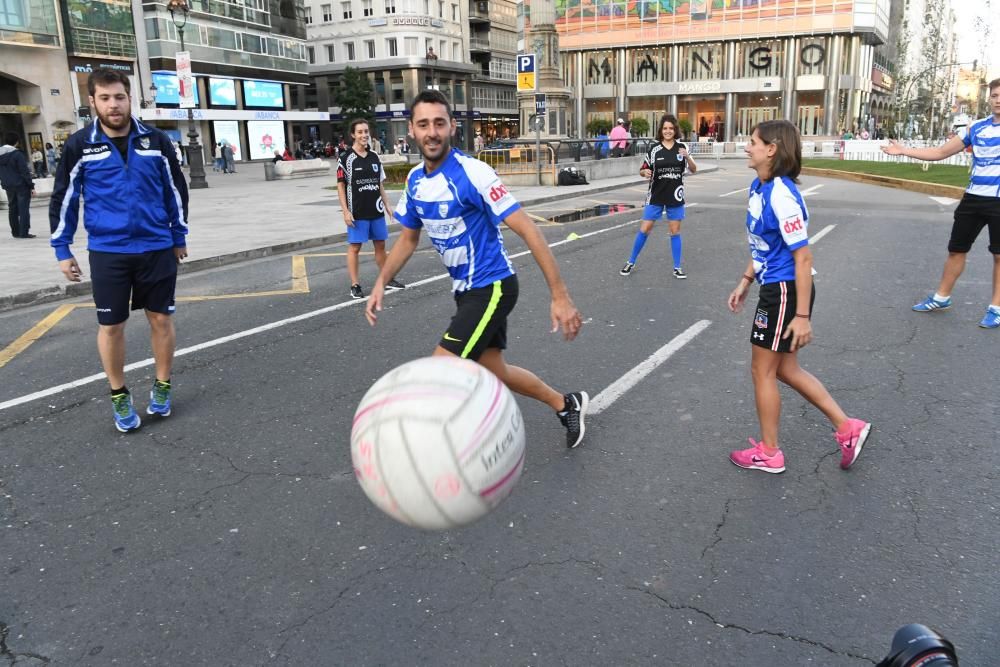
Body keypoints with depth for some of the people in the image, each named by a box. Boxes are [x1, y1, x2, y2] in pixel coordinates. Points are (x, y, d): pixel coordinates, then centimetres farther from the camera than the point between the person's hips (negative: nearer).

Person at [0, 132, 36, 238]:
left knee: (12, 208, 13)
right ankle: (24, 232, -6)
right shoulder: (17, 154, -14)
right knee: (23, 208, -4)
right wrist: (31, 186, -12)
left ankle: (15, 232, 17)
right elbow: (25, 171, -15)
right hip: (21, 185, -7)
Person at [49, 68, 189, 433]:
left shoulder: (156, 140, 0)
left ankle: (162, 387, 26)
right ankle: (119, 396, 23)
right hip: (107, 252, 0)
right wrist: (62, 249, 4)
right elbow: (63, 198, 5)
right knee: (111, 325, 6)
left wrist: (179, 235, 12)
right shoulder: (79, 145, -2)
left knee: (161, 319, 8)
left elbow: (176, 189, 10)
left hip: (157, 248, 1)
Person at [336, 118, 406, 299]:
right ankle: (355, 285, 6)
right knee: (355, 247, 0)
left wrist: (387, 204, 11)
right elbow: (340, 185, -7)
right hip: (357, 212, -5)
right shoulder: (346, 158, -6)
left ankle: (387, 279, 25)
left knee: (380, 244, 13)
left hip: (376, 210, 5)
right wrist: (345, 211, -12)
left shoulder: (374, 157, 9)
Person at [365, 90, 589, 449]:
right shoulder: (415, 179, 2)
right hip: (466, 289, 8)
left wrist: (560, 296, -25)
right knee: (496, 372, 16)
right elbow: (408, 238, 16)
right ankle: (567, 404, 39)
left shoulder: (472, 173, -21)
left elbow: (528, 231, -22)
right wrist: (381, 282, 2)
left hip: (492, 288, -8)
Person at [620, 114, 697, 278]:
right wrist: (645, 172, -23)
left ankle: (677, 267, 16)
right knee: (644, 229, 0)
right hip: (656, 196, -1)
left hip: (675, 196, 1)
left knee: (675, 231, 7)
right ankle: (631, 262, 15)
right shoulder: (654, 148, -5)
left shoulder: (681, 147, -1)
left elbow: (693, 169, 1)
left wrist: (687, 157, -18)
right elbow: (642, 170, 1)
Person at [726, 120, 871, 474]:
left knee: (762, 369, 5)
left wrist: (802, 316, -21)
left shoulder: (781, 195, -23)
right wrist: (745, 281, 21)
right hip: (773, 288, 9)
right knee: (785, 368, 18)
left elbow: (803, 257, -22)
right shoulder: (758, 188, 6)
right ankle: (848, 428, 27)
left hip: (786, 292, -9)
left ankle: (769, 453, 22)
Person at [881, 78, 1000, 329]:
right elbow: (941, 152, 13)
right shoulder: (976, 128, 7)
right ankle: (941, 298, 26)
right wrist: (903, 151, 8)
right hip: (973, 197, 4)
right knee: (956, 249, 12)